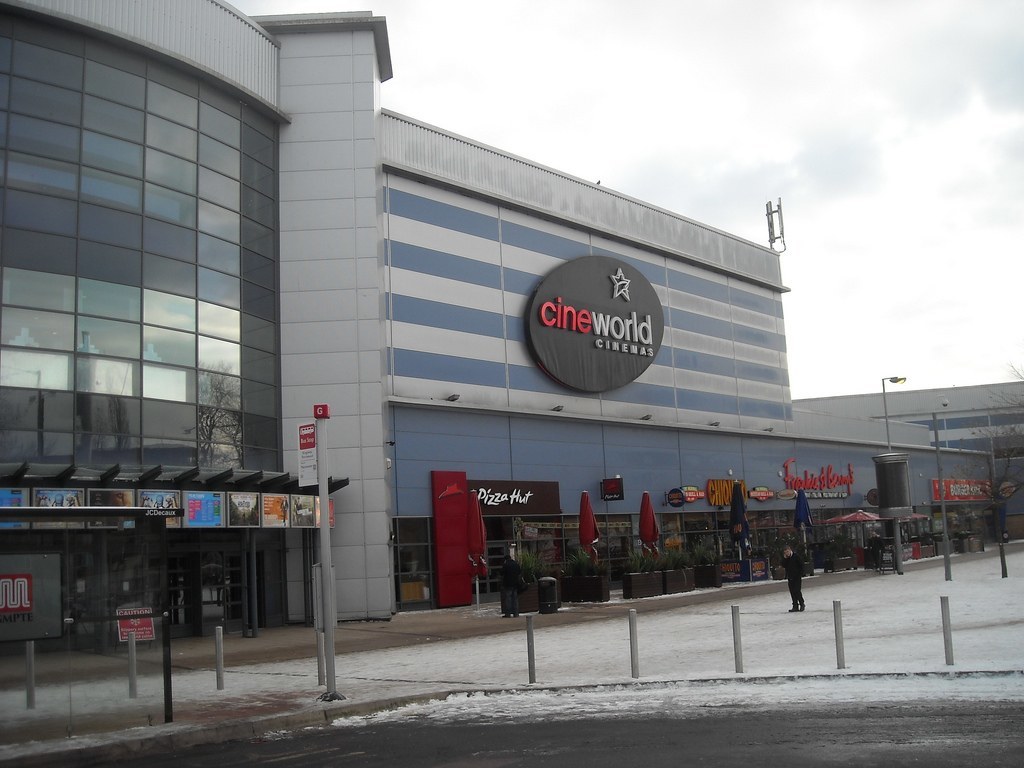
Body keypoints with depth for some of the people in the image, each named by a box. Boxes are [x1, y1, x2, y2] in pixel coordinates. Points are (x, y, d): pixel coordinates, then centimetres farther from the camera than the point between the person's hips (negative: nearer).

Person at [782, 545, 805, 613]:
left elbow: (801, 565, -7)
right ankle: (795, 606, 10)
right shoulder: (785, 558, 9)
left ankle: (801, 604, 8)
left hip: (797, 576, -6)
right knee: (792, 592, 5)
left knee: (797, 591, -9)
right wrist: (785, 559, -8)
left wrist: (801, 574, -11)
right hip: (790, 577, 6)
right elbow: (783, 566, 3)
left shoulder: (796, 556, -7)